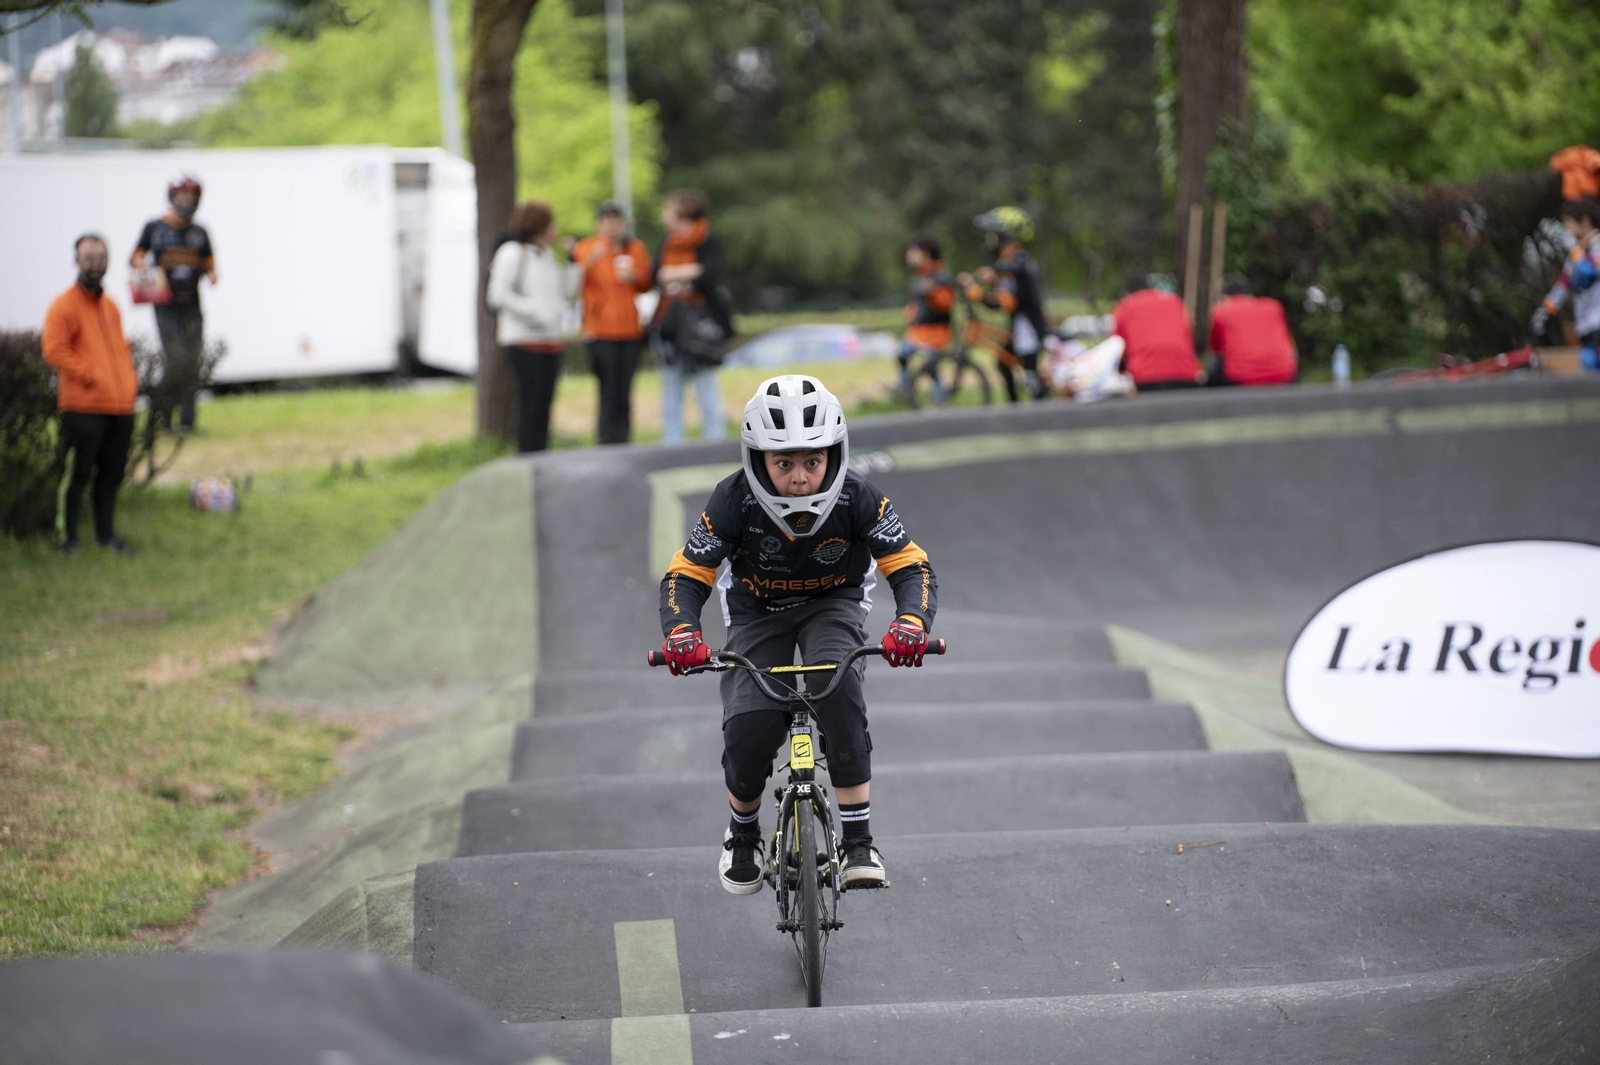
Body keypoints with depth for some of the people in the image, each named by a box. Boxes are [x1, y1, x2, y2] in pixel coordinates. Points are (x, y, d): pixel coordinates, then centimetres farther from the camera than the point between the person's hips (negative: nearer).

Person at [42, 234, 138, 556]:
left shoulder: (110, 306, 18)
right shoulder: (64, 306, -5)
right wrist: (90, 375, -16)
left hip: (120, 407, 7)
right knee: (77, 472, -5)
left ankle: (105, 533, 21)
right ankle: (68, 536, 3)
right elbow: (55, 351, -12)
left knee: (112, 474, 11)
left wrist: (129, 380, 11)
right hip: (83, 408, -7)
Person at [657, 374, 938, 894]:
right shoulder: (735, 500, -26)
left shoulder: (857, 498, -26)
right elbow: (685, 575, -21)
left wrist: (911, 622, -47)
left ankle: (858, 840, -25)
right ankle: (743, 834, 10)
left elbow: (911, 567, -25)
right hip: (758, 612, 0)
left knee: (838, 683, -33)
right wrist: (681, 632, -43)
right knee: (749, 725, -23)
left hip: (833, 604, 0)